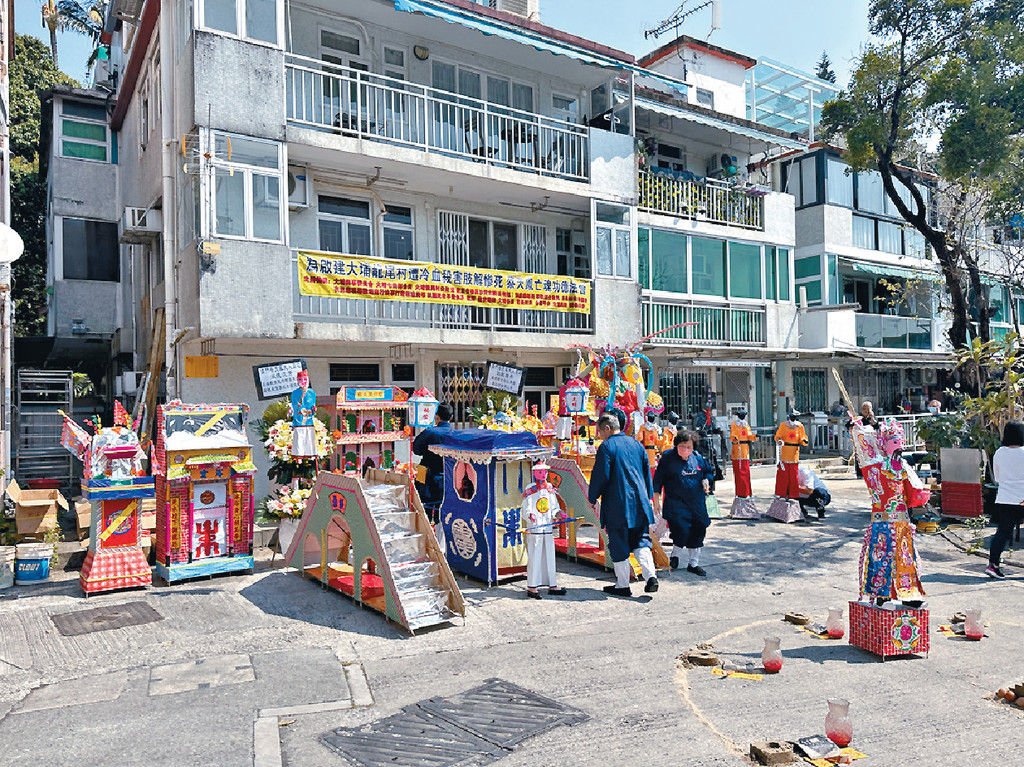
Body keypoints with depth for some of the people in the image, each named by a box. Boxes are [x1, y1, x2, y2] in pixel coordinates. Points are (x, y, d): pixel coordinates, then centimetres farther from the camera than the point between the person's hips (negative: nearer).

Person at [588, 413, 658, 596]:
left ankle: (622, 585, 11)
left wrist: (593, 498, 3)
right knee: (641, 540, 13)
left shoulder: (606, 447, -10)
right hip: (639, 502, 6)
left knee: (619, 544, 4)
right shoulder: (636, 444, 10)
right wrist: (648, 496, 24)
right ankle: (650, 575, -4)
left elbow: (600, 476, -11)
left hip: (617, 504, -6)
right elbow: (647, 471, 16)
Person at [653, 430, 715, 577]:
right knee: (682, 531, -17)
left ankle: (693, 563, 25)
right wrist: (657, 500, -6)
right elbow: (658, 479, -4)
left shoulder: (698, 458, 5)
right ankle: (675, 555, 15)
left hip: (697, 504, 5)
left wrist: (706, 480, 0)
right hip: (676, 503, -5)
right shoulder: (668, 457, -8)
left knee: (698, 532, 8)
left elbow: (710, 470, 22)